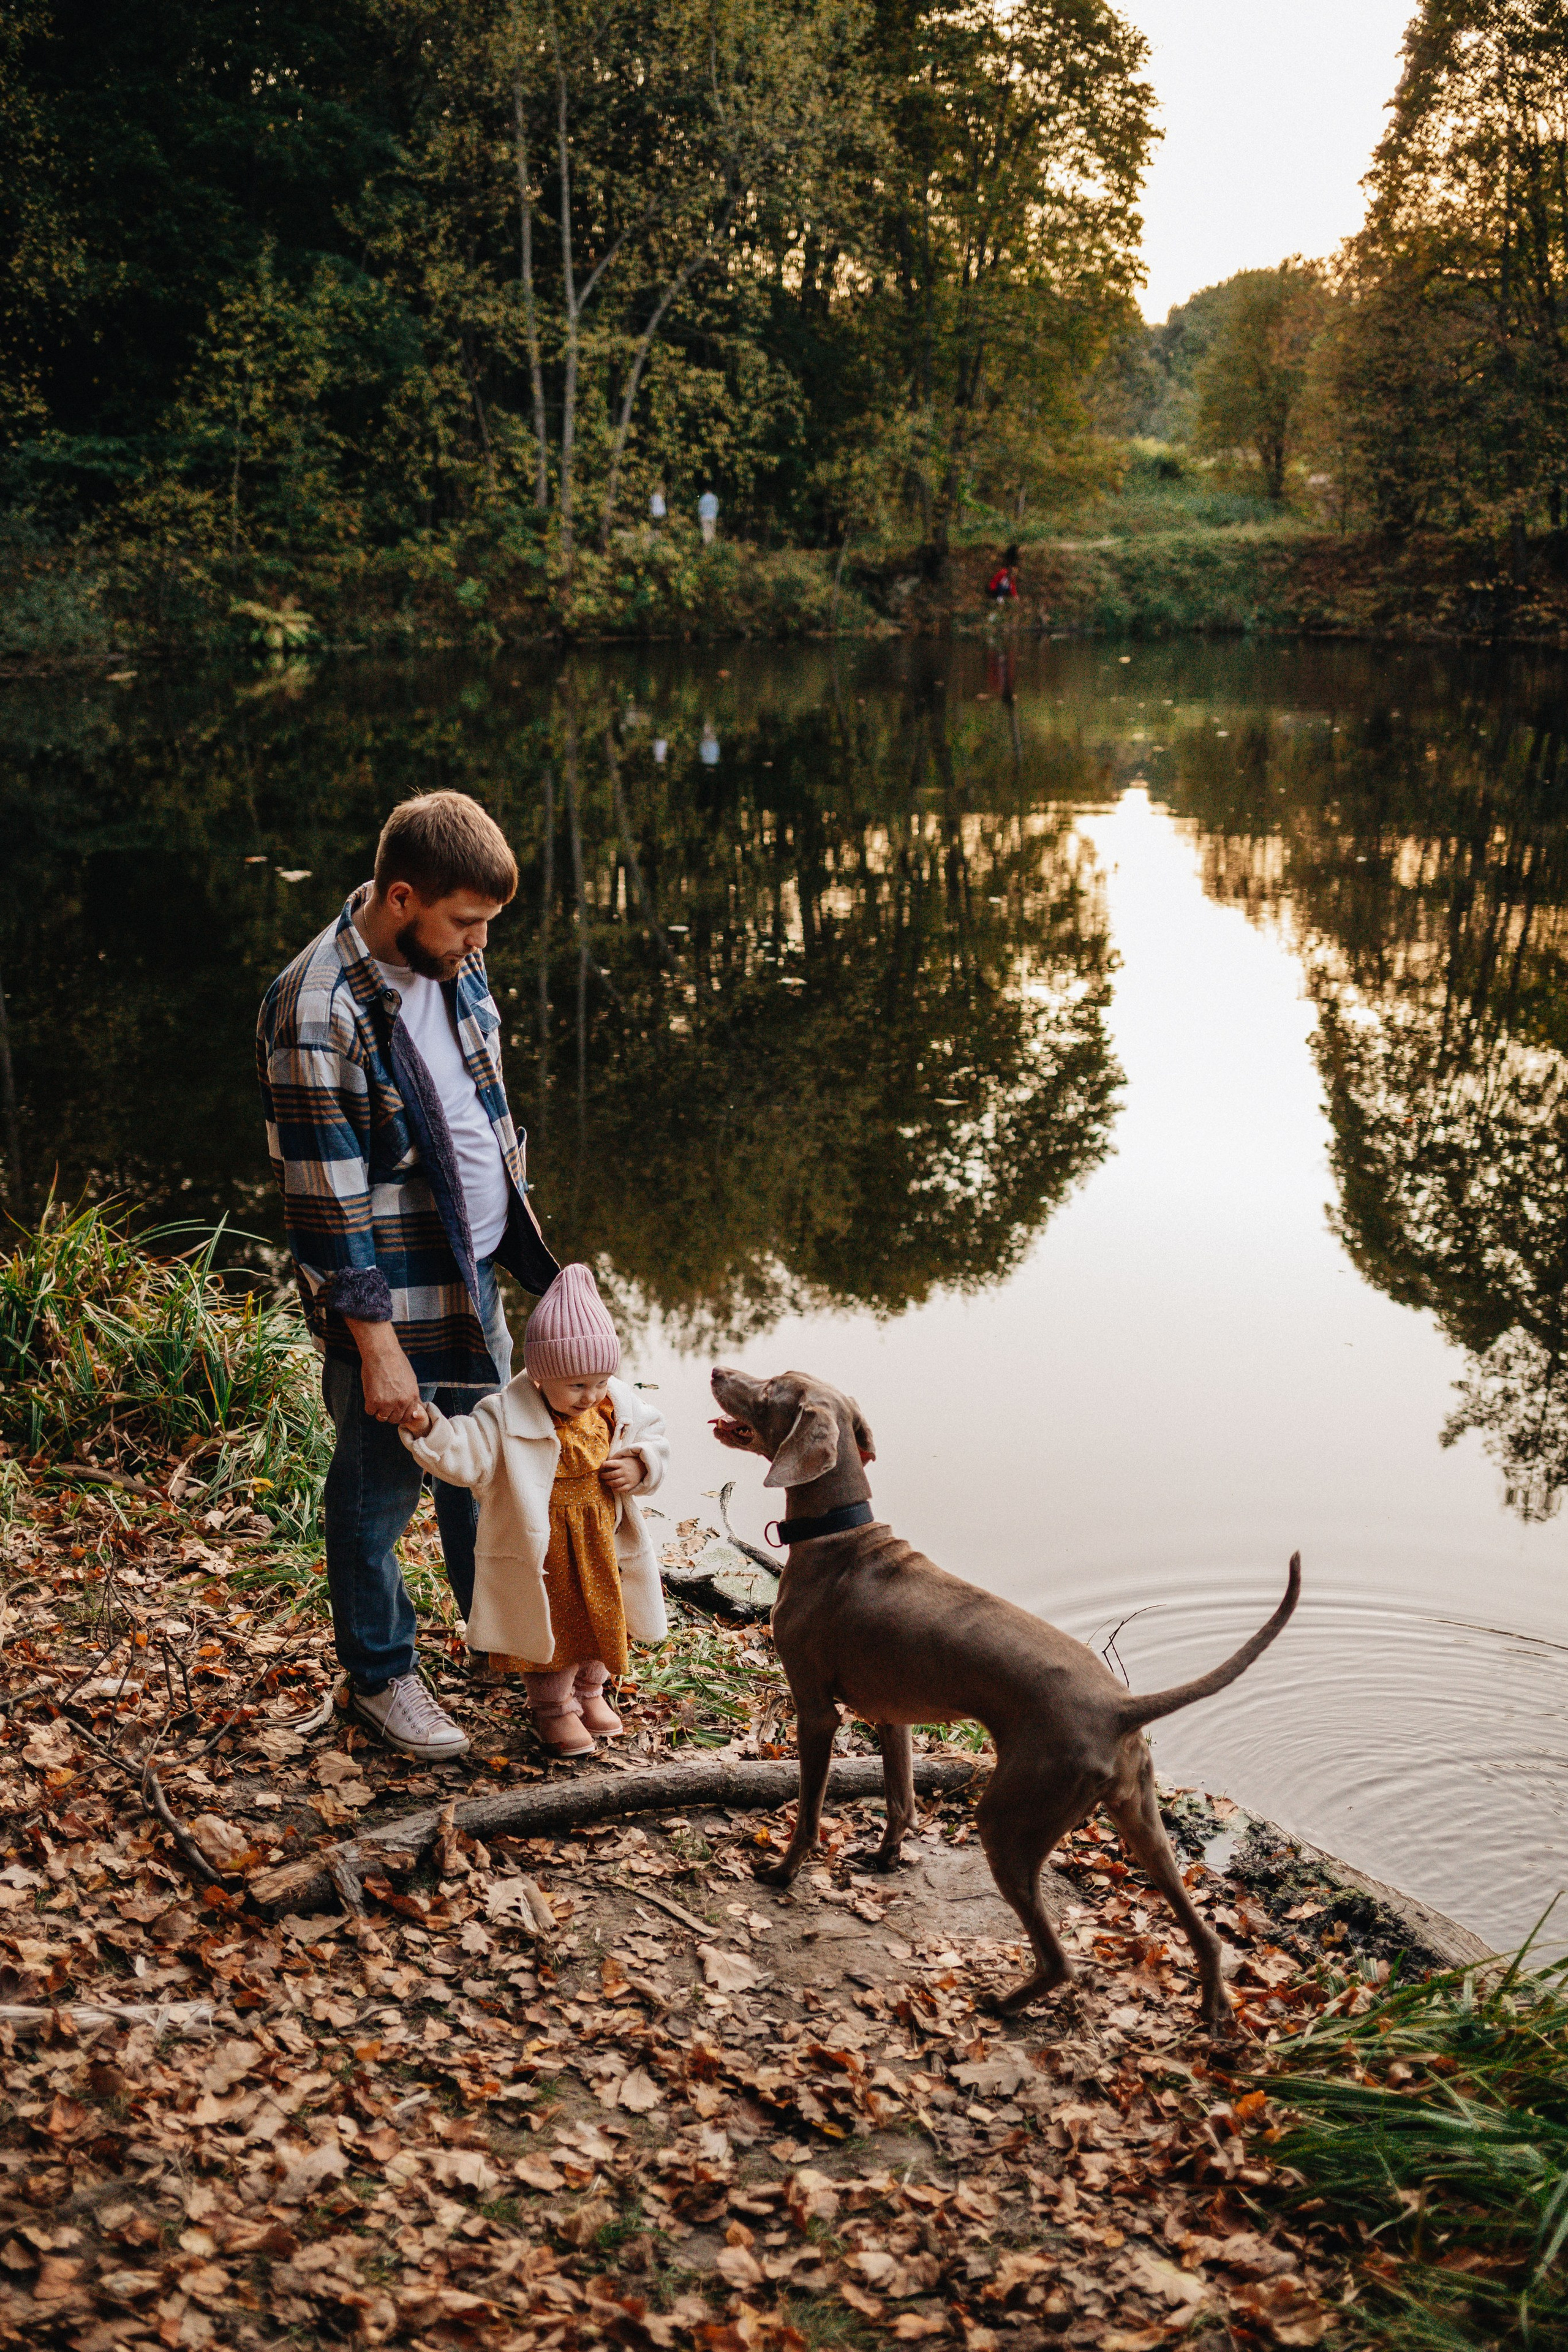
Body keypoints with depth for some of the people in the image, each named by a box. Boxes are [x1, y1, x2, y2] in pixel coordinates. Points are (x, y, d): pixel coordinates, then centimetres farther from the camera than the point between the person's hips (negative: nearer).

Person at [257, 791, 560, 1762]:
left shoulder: (450, 961, -1)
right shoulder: (320, 1014, -26)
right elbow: (327, 1201, -23)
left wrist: (528, 1241, 18)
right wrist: (376, 1347, -20)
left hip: (475, 1274, 8)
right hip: (389, 1296, -8)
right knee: (380, 1491, 11)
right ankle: (381, 1674, 32)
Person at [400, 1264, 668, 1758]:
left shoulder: (619, 1408, -6)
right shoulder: (507, 1418, -21)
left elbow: (653, 1437, 8)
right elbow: (464, 1453, -27)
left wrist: (640, 1467, -12)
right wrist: (425, 1429, -44)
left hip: (601, 1544, 5)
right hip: (540, 1551, -5)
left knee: (602, 1619, 21)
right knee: (550, 1629, 8)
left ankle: (589, 1690, 47)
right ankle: (553, 1708, 32)